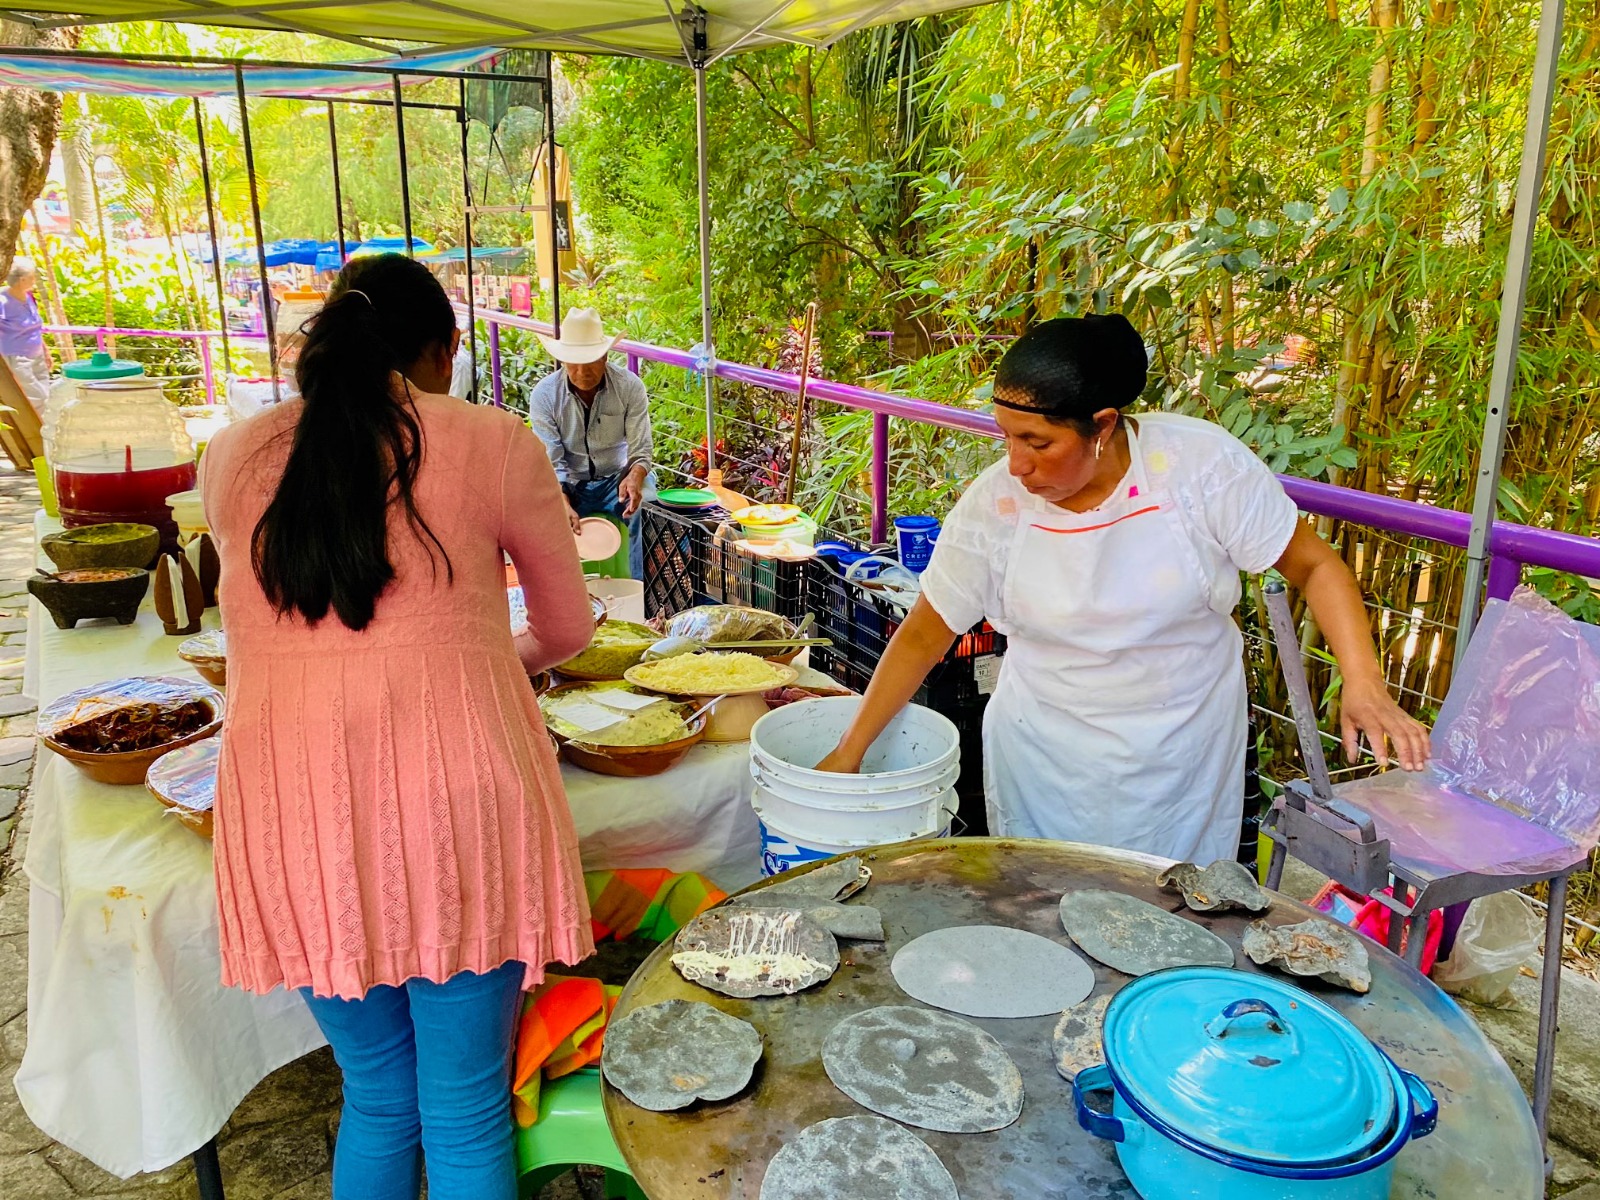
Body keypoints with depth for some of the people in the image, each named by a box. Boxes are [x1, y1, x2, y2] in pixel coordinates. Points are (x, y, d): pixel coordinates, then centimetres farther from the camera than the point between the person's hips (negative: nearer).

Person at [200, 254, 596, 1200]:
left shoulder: (232, 459, 8)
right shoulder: (493, 443, -1)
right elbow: (568, 630, 11)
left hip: (291, 809, 4)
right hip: (453, 796, -3)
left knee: (377, 1097, 23)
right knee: (465, 1112, 14)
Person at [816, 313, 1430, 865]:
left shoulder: (1204, 463, -18)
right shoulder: (993, 505, -15)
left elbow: (1314, 566, -8)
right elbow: (923, 636, -6)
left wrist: (1363, 682, -22)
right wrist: (850, 751, -5)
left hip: (1185, 751, 0)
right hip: (1045, 759, 1)